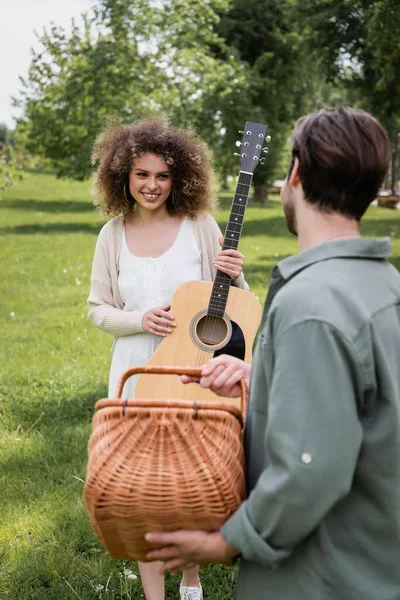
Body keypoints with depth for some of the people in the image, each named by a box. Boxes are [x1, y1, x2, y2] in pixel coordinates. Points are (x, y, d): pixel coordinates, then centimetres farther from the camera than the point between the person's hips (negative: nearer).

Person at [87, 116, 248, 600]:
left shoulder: (200, 225, -5)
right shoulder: (113, 234, 0)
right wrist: (140, 320, -14)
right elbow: (97, 309, 5)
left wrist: (234, 277, -21)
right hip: (137, 374, 1)